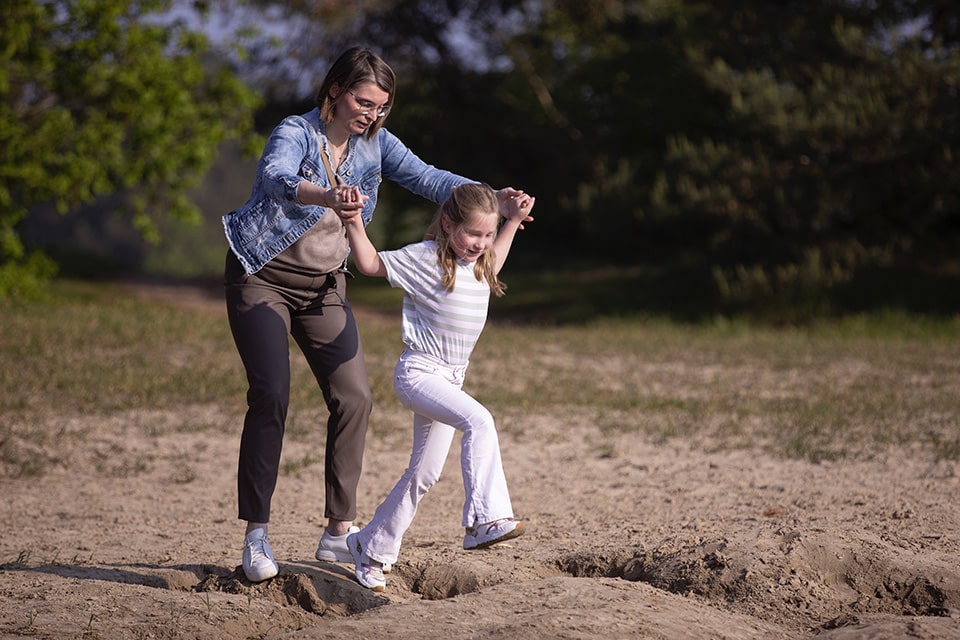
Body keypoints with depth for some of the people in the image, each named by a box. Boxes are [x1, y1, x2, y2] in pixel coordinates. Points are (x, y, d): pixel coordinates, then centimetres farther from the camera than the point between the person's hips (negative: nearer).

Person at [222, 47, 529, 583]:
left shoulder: (375, 143, -2)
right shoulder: (296, 133, -19)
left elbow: (427, 178, -9)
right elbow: (276, 178, -40)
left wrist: (490, 196, -26)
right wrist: (326, 196, -61)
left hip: (323, 285, 6)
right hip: (263, 277, -6)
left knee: (354, 397, -5)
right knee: (271, 395, -16)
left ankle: (339, 533, 3)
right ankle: (257, 537, -10)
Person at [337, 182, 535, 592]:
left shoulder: (479, 264, 8)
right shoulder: (425, 258, -12)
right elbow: (370, 264, -3)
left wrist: (513, 221, 24)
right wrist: (354, 223, -15)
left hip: (450, 378, 8)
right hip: (418, 372, -8)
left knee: (424, 473, 13)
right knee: (479, 420, -32)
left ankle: (370, 547, 27)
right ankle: (484, 519, -39)